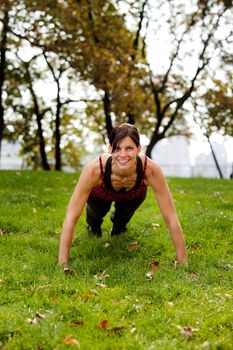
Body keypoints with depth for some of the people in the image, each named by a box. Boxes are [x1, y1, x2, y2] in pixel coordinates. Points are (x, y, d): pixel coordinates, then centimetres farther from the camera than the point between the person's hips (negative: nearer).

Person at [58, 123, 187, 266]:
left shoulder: (151, 169, -41)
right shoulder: (94, 169, -44)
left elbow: (171, 218, -34)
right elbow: (71, 218, -37)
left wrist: (183, 262, -33)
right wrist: (62, 264, -37)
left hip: (134, 194, 0)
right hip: (100, 194, 0)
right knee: (97, 211, -14)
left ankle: (119, 222, 26)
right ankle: (93, 222, 24)